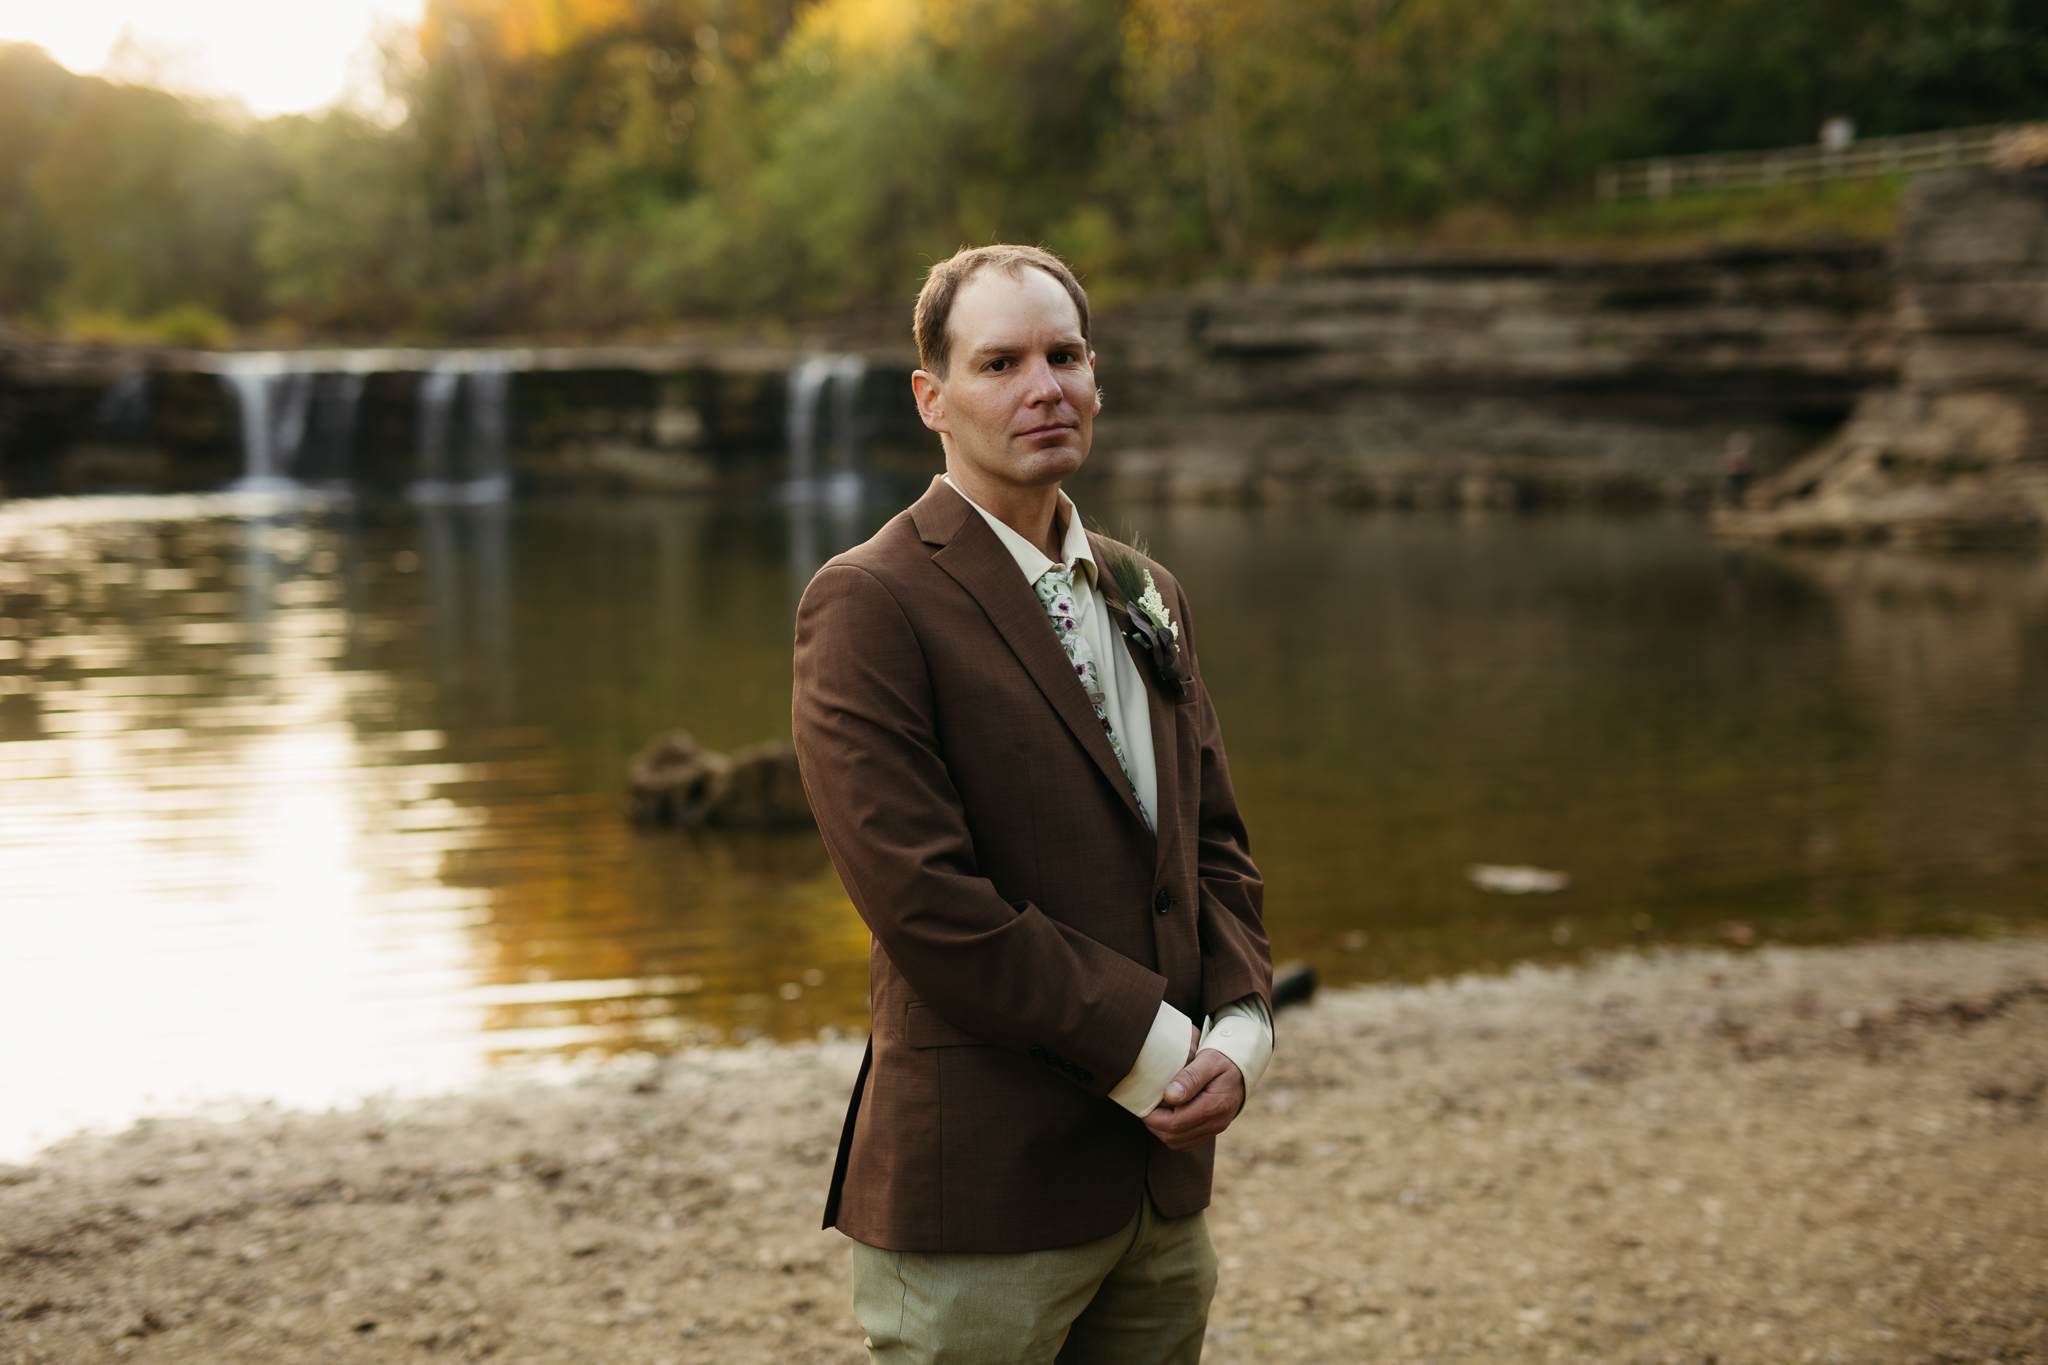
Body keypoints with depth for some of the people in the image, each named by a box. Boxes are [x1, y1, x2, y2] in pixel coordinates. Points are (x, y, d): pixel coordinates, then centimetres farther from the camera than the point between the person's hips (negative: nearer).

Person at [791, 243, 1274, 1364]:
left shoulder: (1144, 596, 14)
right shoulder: (870, 605, -11)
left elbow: (1213, 844, 15)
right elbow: (922, 899, -18)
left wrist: (1240, 1032, -3)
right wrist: (1151, 1050, -15)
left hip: (1160, 1180, 7)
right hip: (982, 1188, -7)